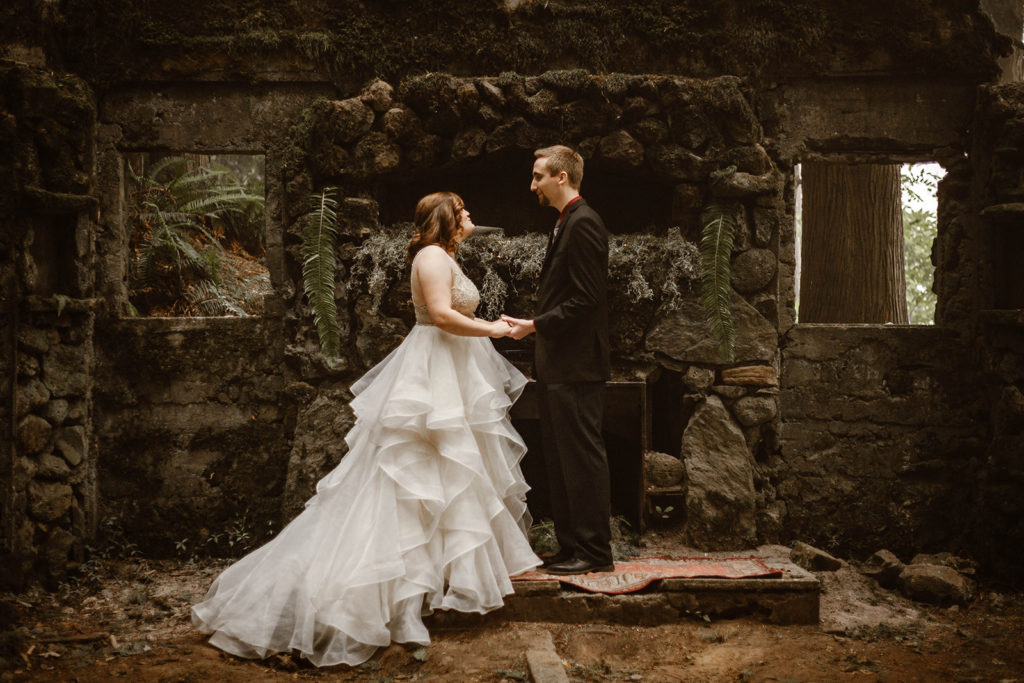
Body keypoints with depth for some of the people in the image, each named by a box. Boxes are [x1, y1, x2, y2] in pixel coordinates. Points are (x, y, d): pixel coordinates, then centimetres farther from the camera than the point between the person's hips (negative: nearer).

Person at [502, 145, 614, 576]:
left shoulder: (583, 224, -13)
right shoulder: (565, 224, 18)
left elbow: (587, 299, -19)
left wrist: (535, 326, -15)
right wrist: (537, 326, 12)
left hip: (576, 367, -10)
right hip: (557, 366, 10)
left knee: (582, 457, -4)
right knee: (560, 459, 13)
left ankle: (594, 552, 5)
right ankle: (572, 546, 21)